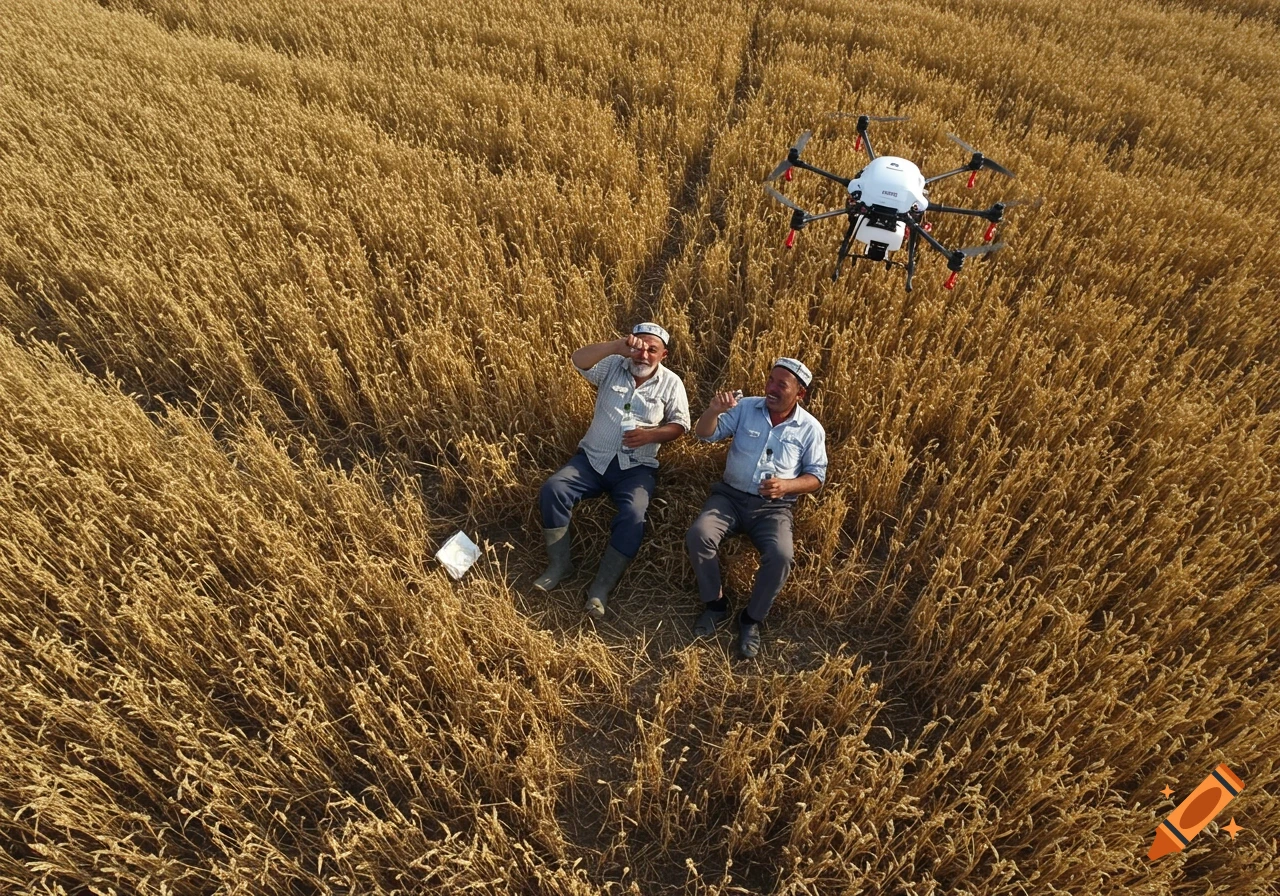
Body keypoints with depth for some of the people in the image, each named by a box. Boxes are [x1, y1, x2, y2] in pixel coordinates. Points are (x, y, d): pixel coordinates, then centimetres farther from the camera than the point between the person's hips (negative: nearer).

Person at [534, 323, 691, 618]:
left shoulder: (671, 383, 3)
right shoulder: (612, 365, 1)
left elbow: (680, 424, 3)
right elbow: (579, 359, -18)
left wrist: (651, 434, -17)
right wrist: (616, 347, -35)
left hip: (636, 467, -1)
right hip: (593, 458, 2)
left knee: (633, 515, -28)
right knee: (552, 489, -20)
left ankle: (601, 586, -14)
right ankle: (559, 563, -4)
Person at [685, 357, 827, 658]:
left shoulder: (810, 428, -1)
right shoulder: (745, 407, 1)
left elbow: (816, 476, 2)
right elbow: (704, 434, -1)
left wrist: (786, 485, -18)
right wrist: (714, 410, -23)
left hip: (774, 507, -1)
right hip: (730, 495, 2)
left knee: (781, 556, -29)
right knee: (698, 535, -26)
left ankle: (752, 618, -4)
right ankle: (715, 603, -3)